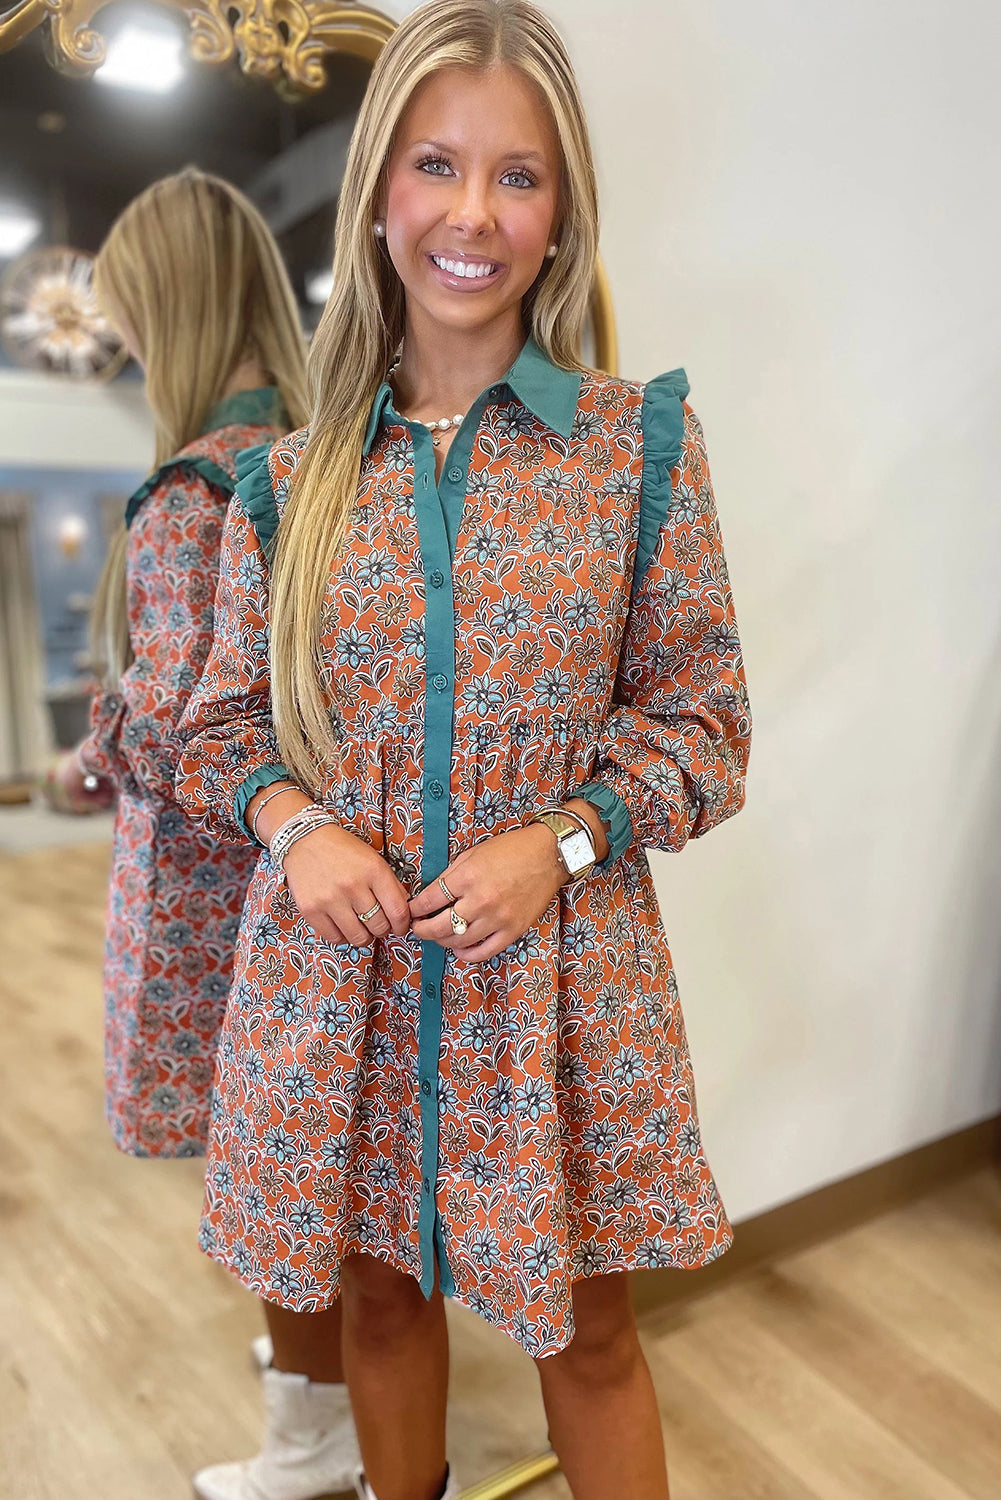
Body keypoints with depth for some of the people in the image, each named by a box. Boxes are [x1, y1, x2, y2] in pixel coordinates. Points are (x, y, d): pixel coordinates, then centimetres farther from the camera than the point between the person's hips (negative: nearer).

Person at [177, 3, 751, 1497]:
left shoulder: (643, 443, -3)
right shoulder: (291, 478, 2)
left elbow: (704, 720, 0)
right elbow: (224, 727, 8)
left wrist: (560, 839, -15)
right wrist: (296, 822, -12)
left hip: (561, 970, -1)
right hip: (337, 974, 2)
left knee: (588, 1327, 15)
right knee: (379, 1292, 22)